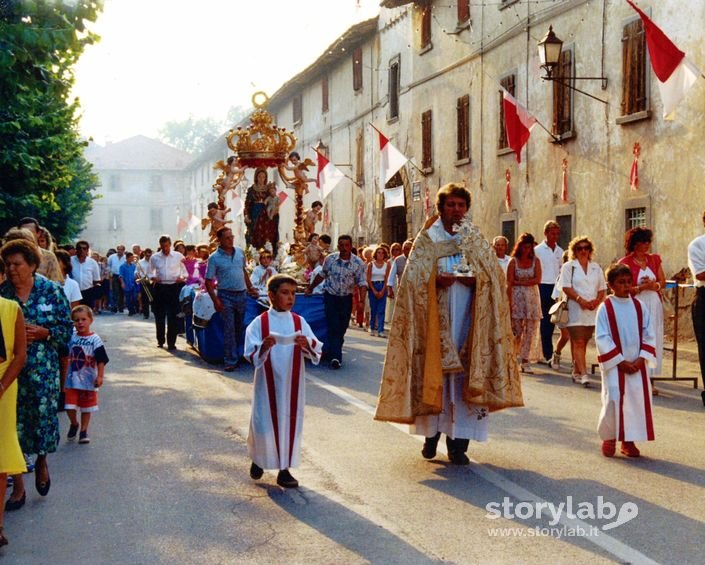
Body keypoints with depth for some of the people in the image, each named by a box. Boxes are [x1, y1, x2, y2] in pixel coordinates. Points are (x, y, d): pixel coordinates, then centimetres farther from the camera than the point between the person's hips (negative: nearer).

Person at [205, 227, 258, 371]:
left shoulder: (240, 252, 6)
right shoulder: (214, 258, -8)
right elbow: (208, 281, -8)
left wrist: (251, 287, 13)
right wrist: (215, 300, -16)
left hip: (242, 294, 5)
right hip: (226, 295, -5)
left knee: (239, 328, 11)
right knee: (229, 329, -5)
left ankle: (238, 356, 22)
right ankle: (230, 361, -1)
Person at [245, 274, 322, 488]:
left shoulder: (299, 322, 2)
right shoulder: (259, 323, -5)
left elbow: (316, 350, -2)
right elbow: (250, 354, -10)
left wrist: (307, 344, -23)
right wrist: (263, 347, -28)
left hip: (292, 383, 2)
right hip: (268, 383, -2)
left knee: (290, 422, 4)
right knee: (265, 423, 3)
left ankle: (284, 469, 15)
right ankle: (258, 459, 31)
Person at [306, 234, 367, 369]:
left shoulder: (358, 263, -9)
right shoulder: (330, 259, -4)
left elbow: (362, 283, -11)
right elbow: (322, 275, 12)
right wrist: (310, 288, 19)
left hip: (346, 298, 1)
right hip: (330, 296, -1)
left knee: (342, 328, 7)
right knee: (333, 327, -10)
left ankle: (329, 351, 23)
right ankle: (335, 357, -14)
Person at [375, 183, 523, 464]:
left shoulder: (476, 240, 11)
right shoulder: (426, 239, 5)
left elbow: (493, 276, 5)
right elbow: (413, 277, -2)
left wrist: (475, 280, -14)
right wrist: (435, 281, -19)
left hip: (467, 317, 1)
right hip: (435, 318, -1)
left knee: (464, 376, -3)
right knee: (433, 373, 1)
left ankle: (458, 443, 2)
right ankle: (432, 433, 18)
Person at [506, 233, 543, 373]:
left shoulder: (535, 261, 6)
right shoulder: (513, 261, -1)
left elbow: (537, 280, -4)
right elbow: (509, 284, -6)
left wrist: (519, 282, -8)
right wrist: (509, 303, -13)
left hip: (532, 298, 2)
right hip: (517, 297, -2)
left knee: (530, 331, -1)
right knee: (516, 331, -4)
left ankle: (525, 361, 5)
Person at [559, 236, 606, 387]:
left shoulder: (596, 268, 16)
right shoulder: (568, 267, 3)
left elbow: (602, 288, 13)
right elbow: (566, 287, -7)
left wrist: (596, 301, -6)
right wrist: (580, 300, -18)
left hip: (592, 311, 4)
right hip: (575, 310, -4)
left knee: (583, 343, 9)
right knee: (578, 342, -10)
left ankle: (576, 372, 19)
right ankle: (583, 374, -15)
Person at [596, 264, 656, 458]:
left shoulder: (639, 306, 5)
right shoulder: (605, 308, -6)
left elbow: (649, 335, 5)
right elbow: (602, 338, -10)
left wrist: (641, 359, -8)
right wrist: (620, 362, -13)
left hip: (637, 365, 4)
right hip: (614, 365, -4)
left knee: (638, 398, 2)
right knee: (613, 400, -9)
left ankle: (628, 441, 15)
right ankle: (609, 438, 11)